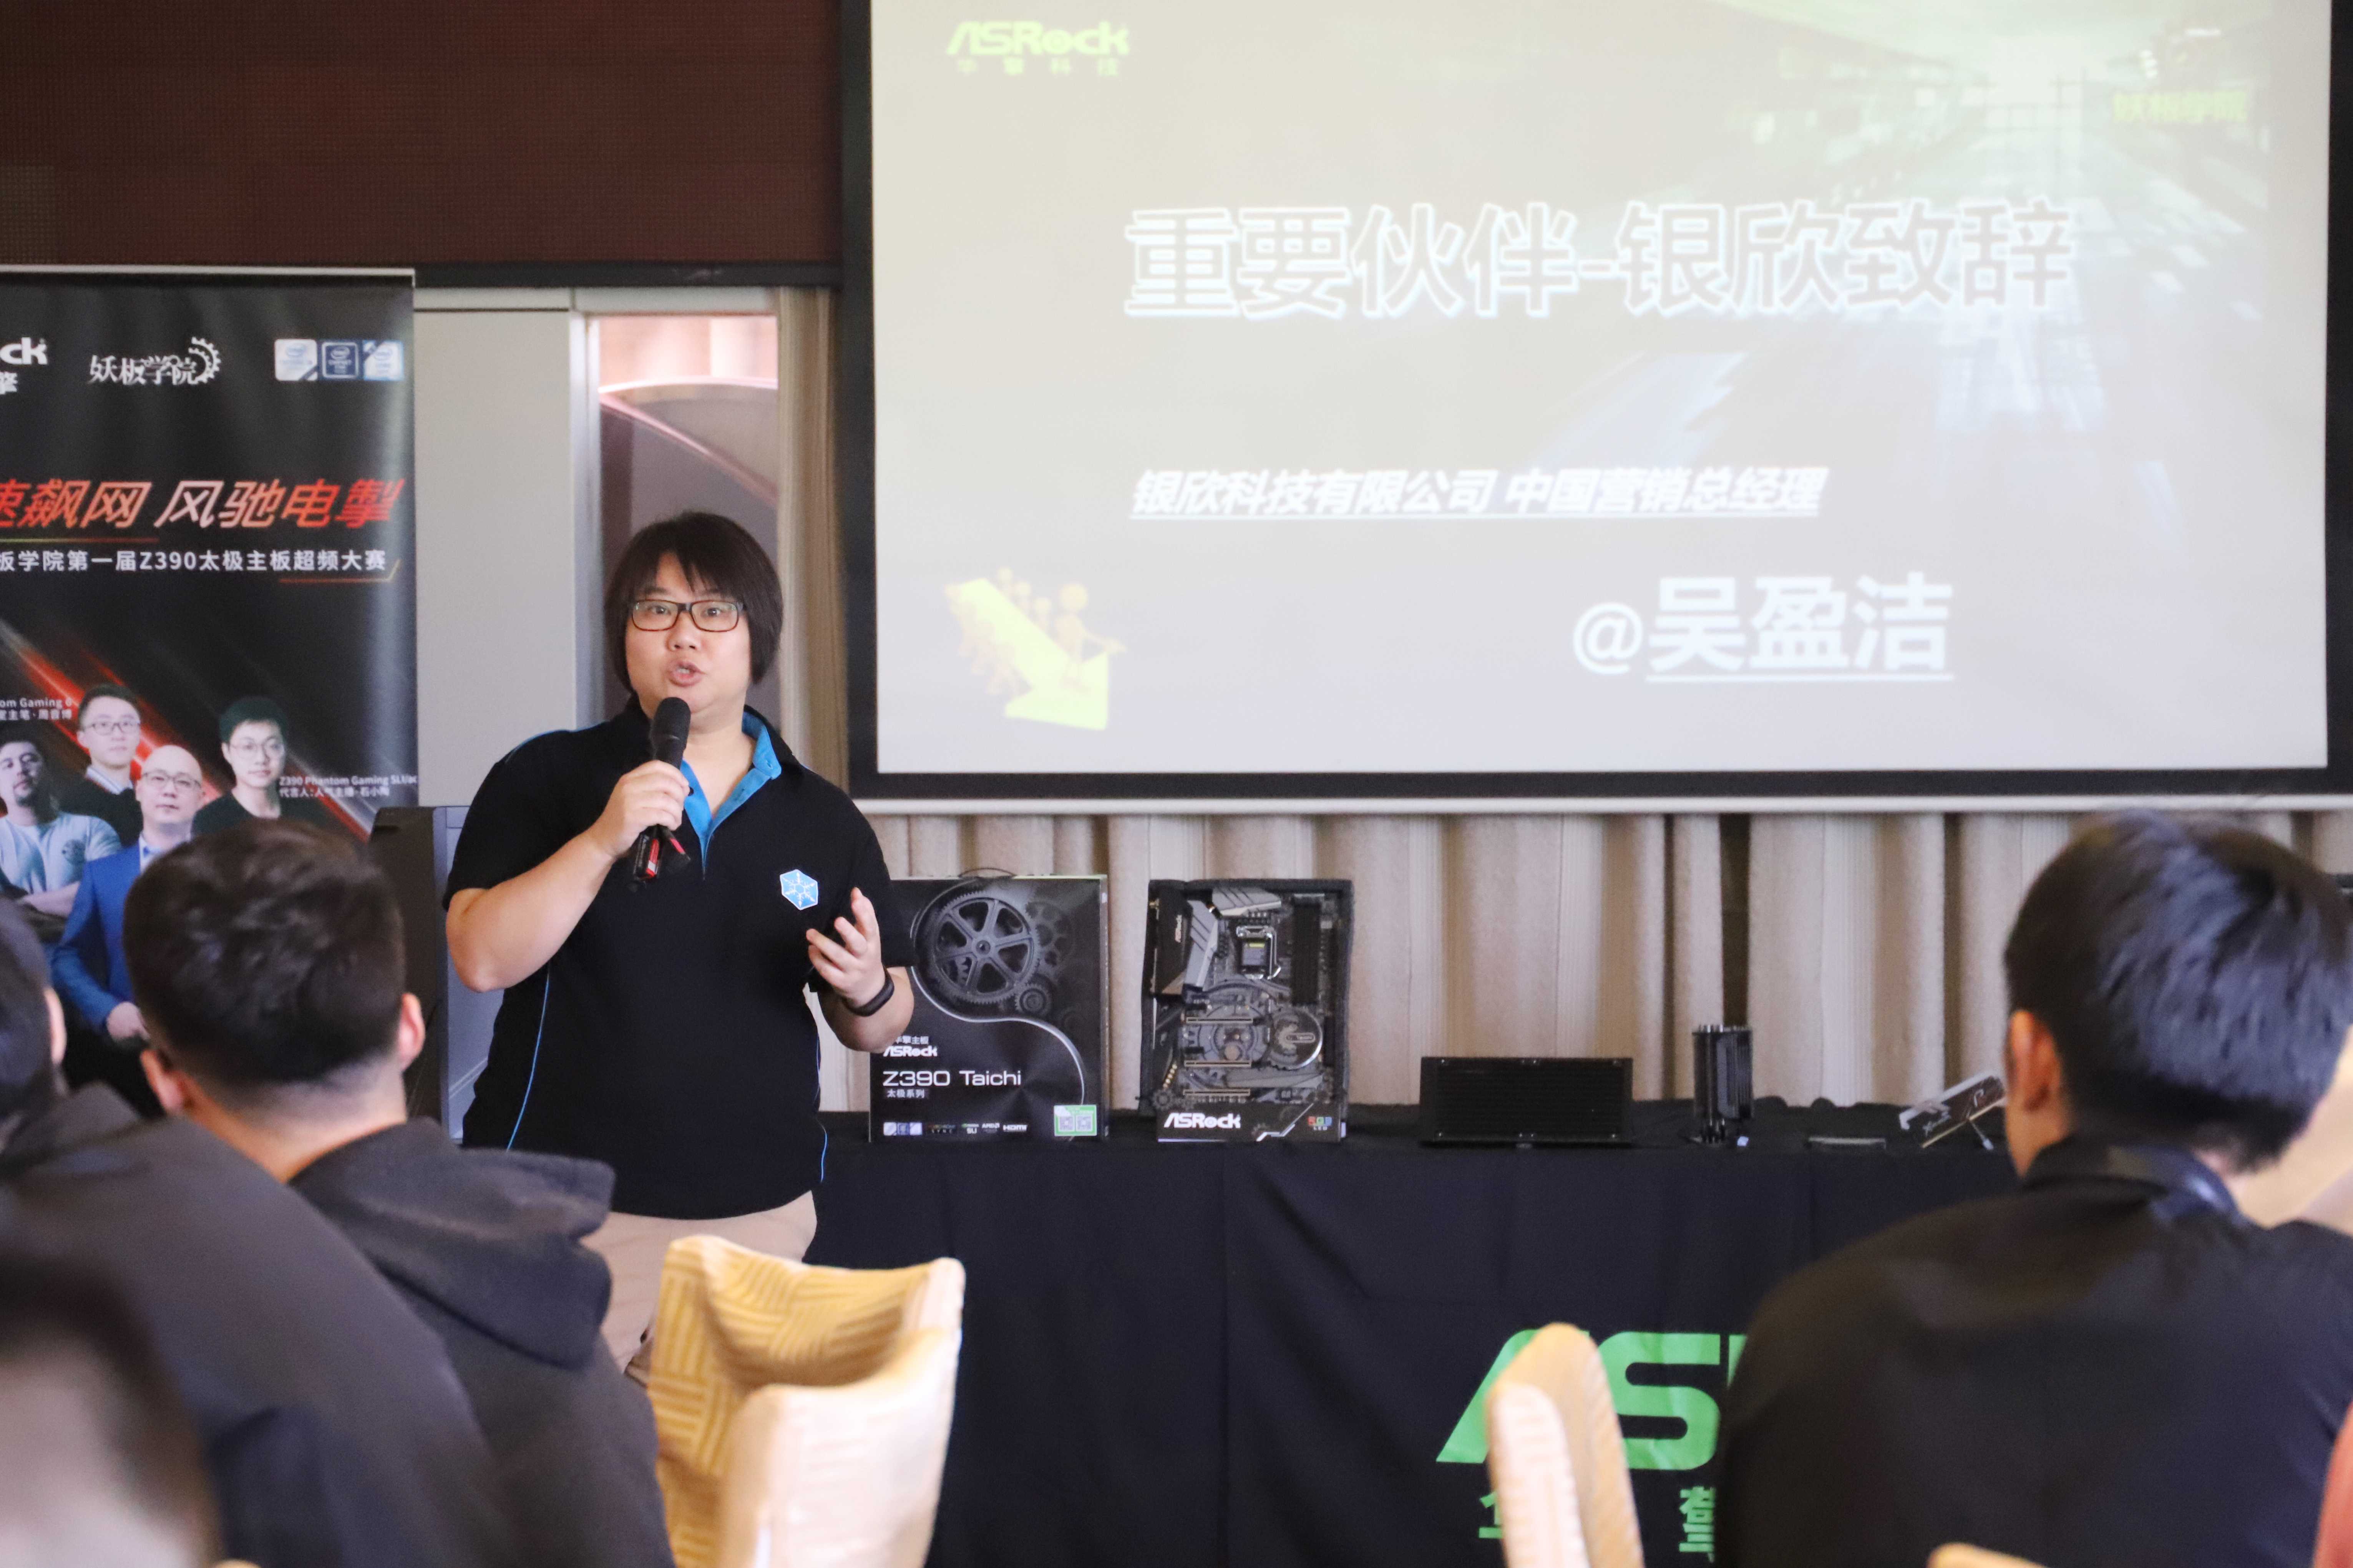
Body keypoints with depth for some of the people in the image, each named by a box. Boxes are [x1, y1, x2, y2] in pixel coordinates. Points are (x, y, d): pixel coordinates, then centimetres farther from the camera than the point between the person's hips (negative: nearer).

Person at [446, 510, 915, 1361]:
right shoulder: (548, 779, 2)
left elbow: (878, 1028, 16)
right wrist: (603, 841, -20)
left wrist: (868, 992, -7)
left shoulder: (826, 821, 10)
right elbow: (483, 959, -10)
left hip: (762, 1218, 3)